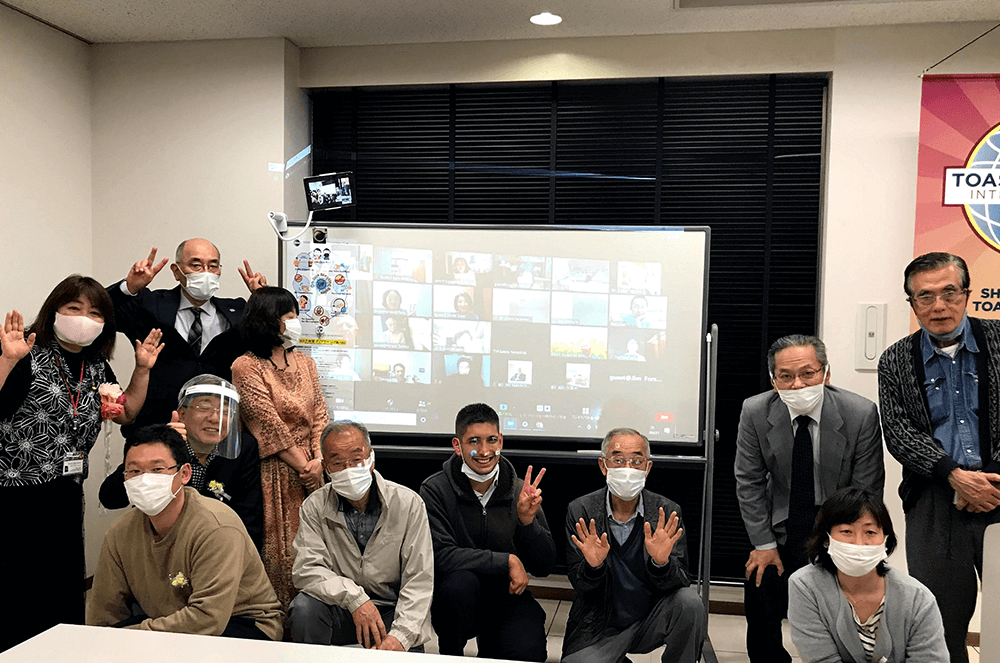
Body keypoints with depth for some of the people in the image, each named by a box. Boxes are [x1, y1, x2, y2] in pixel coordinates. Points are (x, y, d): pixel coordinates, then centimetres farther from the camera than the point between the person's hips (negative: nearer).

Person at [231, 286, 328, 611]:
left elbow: (319, 413, 8)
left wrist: (318, 459, -6)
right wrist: (304, 467, -11)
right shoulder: (245, 367, -8)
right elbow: (269, 426, -12)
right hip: (273, 471, -5)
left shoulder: (305, 362, 13)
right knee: (278, 550, -2)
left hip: (309, 468, 6)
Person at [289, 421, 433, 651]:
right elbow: (306, 569, -12)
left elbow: (419, 580, -11)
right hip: (340, 611, 2)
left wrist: (400, 636, -24)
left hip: (393, 613, -1)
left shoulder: (409, 504, -7)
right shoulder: (315, 507, -2)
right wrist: (354, 598, -27)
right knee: (304, 608, -26)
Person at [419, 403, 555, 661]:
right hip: (455, 598, -2)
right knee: (461, 579, -33)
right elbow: (441, 556, -20)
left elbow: (544, 567, -2)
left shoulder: (519, 492, -4)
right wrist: (508, 561, -21)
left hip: (507, 595, 2)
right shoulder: (435, 490, -10)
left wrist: (528, 521, -21)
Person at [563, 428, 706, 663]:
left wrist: (661, 562, -32)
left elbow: (680, 582, -10)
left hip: (651, 622, 0)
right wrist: (593, 566, -29)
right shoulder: (580, 511, -9)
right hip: (600, 630, 1)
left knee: (690, 603, -27)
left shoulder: (668, 513, -8)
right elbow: (580, 586, -6)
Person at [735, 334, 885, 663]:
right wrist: (764, 543, -6)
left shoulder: (862, 414, -17)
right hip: (780, 531, 2)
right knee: (759, 612, 1)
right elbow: (749, 483, -5)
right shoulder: (755, 412, -13)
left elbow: (867, 491, -10)